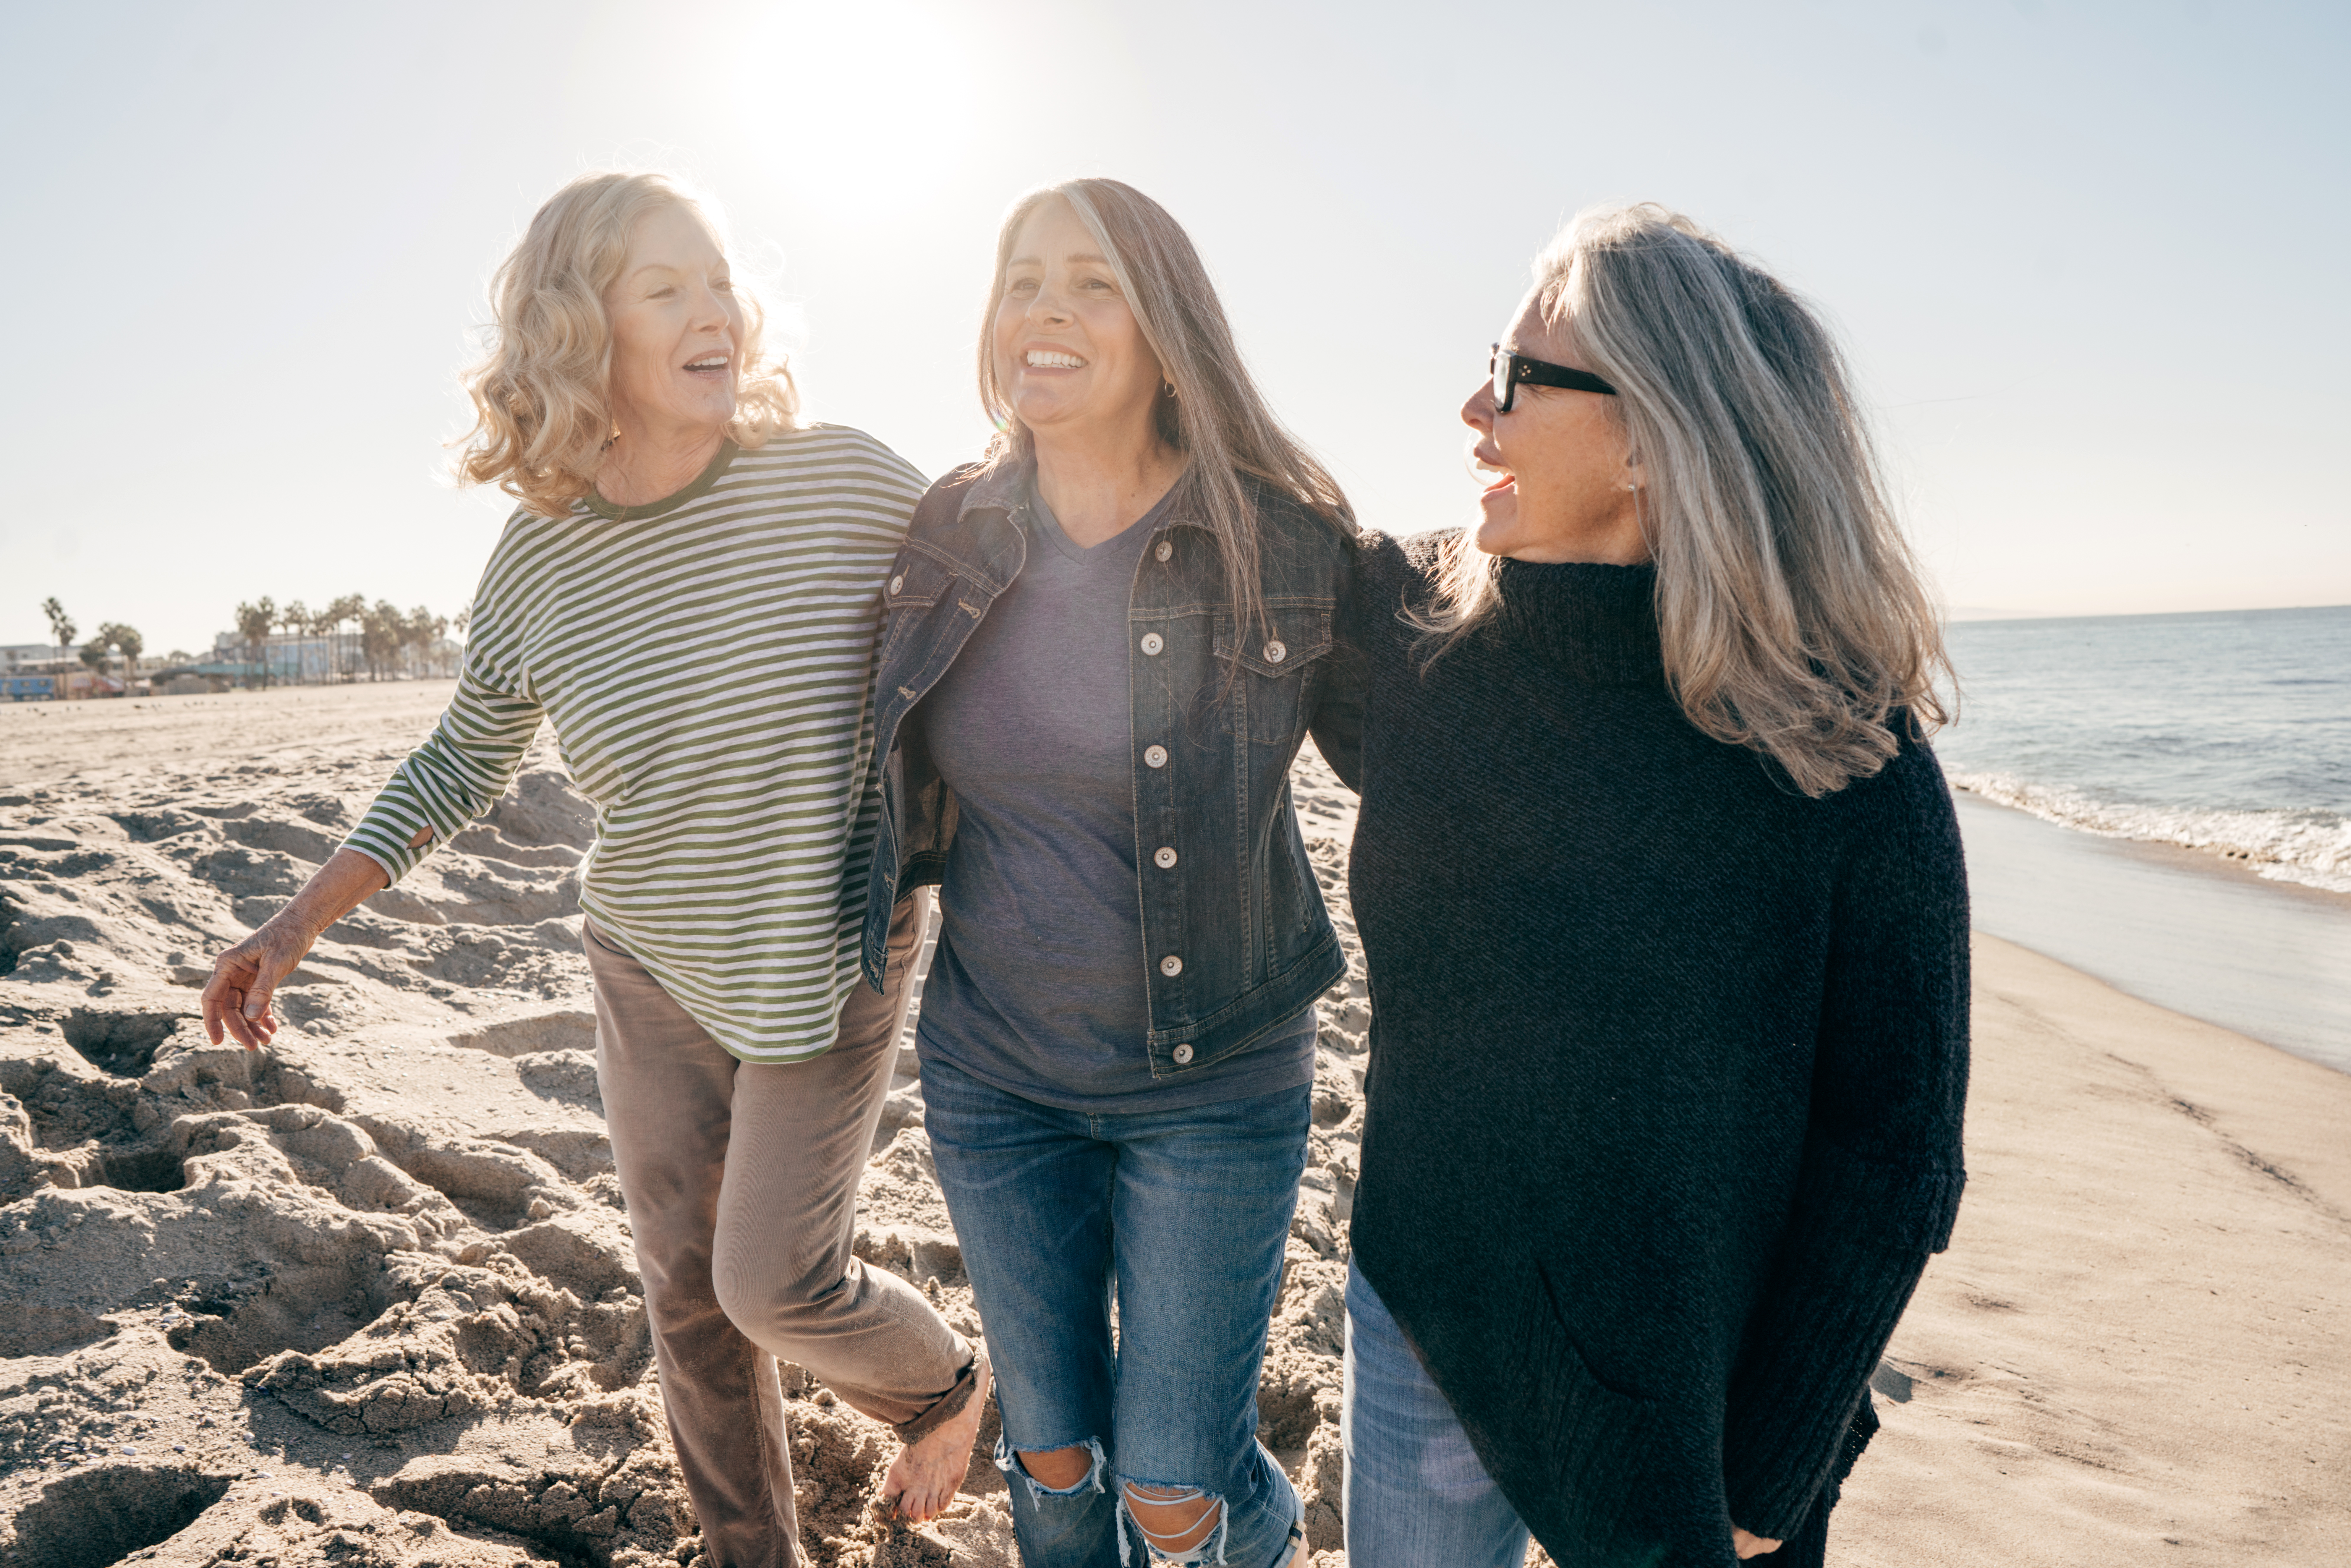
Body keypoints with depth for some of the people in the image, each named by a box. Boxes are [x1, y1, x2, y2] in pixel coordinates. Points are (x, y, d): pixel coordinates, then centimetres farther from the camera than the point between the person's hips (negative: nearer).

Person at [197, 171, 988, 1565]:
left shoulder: (840, 479, -16)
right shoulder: (540, 564, -7)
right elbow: (463, 767, 8)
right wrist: (297, 927, 3)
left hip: (831, 969, -3)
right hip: (652, 975, 4)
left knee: (771, 1281, -4)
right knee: (688, 1287, 14)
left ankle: (947, 1383, 31)